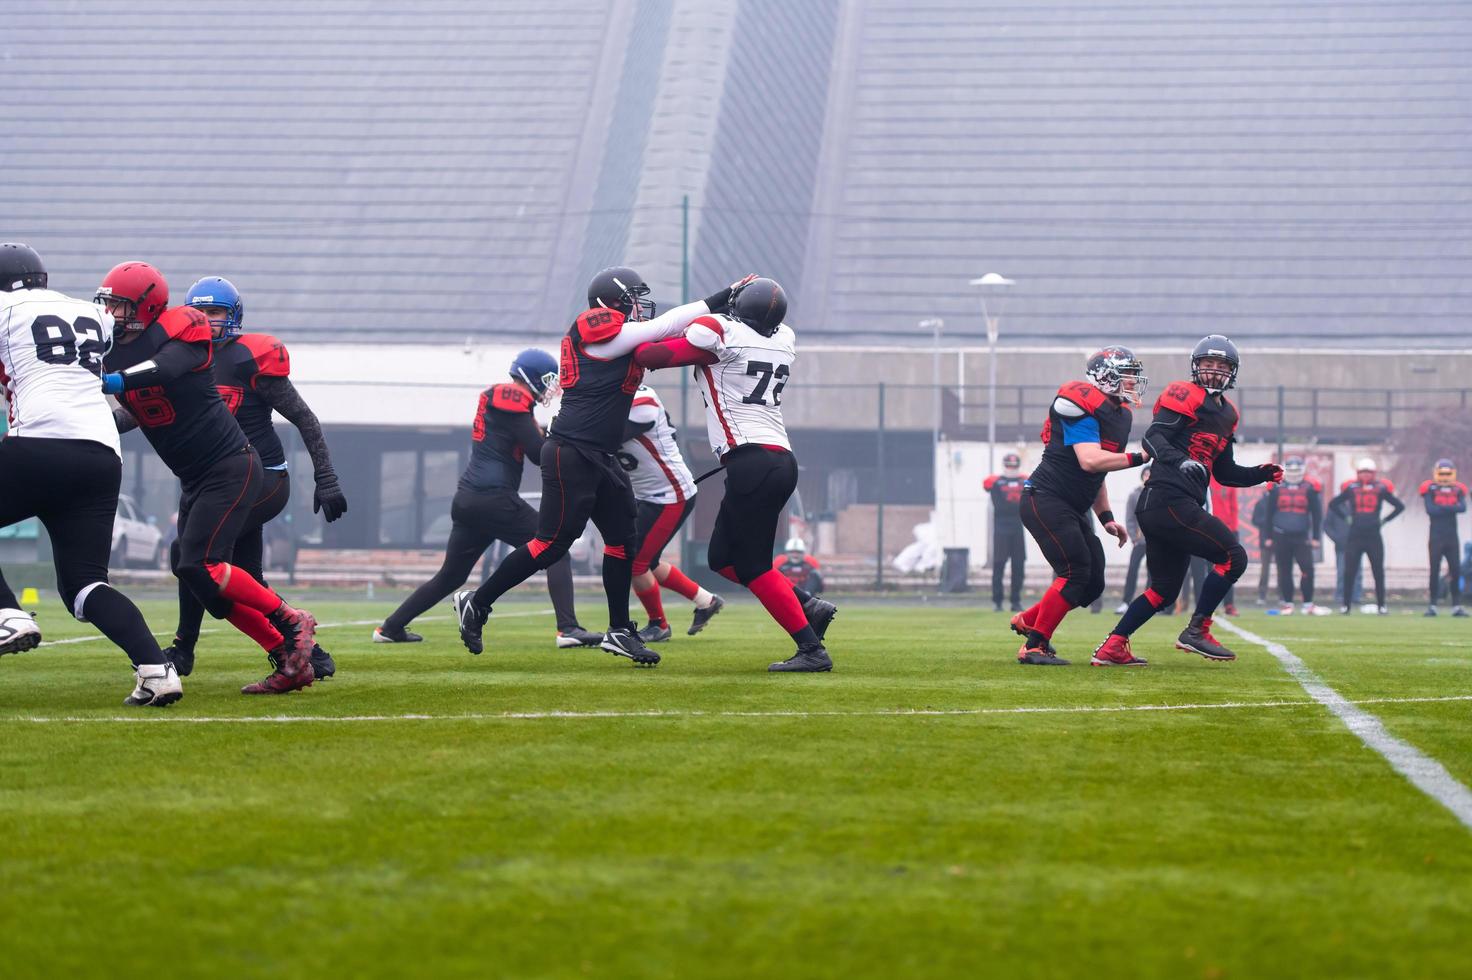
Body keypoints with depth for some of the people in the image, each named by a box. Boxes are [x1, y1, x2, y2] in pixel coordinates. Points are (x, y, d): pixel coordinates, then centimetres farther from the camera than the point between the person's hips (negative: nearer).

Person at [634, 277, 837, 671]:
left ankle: (811, 649, -9)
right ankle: (808, 605, 8)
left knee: (752, 565, -4)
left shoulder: (718, 332, -5)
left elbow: (649, 355, -5)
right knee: (723, 558, 17)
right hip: (783, 460, 8)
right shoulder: (784, 339, 13)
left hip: (752, 461, -8)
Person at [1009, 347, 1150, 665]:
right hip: (1045, 499, -10)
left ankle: (1027, 621, 24)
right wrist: (1139, 458, -25)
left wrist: (1106, 517, 16)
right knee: (1075, 573, -18)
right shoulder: (1083, 404, -16)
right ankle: (1034, 647, -10)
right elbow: (1089, 461, -26)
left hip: (1071, 509, 10)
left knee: (1092, 584, 6)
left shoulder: (1119, 414, 14)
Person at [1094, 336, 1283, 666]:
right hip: (1170, 499, -10)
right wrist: (1181, 461, -34)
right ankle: (1196, 631, -7)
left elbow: (1224, 473, 28)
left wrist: (1260, 474, 13)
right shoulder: (1186, 396, -4)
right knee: (1233, 556, -11)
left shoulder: (1225, 413, 23)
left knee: (1164, 591, 12)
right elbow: (1153, 438, -17)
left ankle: (1112, 647, 11)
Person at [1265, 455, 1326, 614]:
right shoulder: (1276, 488, 3)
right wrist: (1269, 536, 7)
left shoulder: (1310, 488, 2)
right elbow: (1269, 513, 9)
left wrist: (1316, 537, 4)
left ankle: (1308, 604, -3)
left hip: (1302, 536, -1)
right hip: (1281, 536, 1)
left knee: (1307, 569, -9)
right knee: (1284, 571, 5)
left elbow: (1317, 514, 7)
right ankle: (1287, 604, 12)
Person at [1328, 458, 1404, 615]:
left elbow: (1400, 506, 8)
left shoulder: (1381, 489, 1)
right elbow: (1333, 504, 12)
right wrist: (1346, 517, 6)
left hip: (1374, 537, 0)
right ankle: (1345, 605, 8)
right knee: (1349, 572, 0)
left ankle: (1381, 606, 7)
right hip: (1354, 536, 0)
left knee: (1378, 572, 1)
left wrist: (1384, 521, 4)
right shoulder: (1351, 488, 2)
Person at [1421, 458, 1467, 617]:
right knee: (1435, 571, -1)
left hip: (1452, 537, 2)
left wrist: (1441, 508, -15)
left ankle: (1457, 605, 3)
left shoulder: (1458, 489, 6)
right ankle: (1432, 605, 5)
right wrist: (1451, 508, -11)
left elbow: (1463, 507, -9)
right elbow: (1430, 509, -14)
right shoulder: (1431, 489, -1)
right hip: (1436, 536, -2)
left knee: (1456, 571, -1)